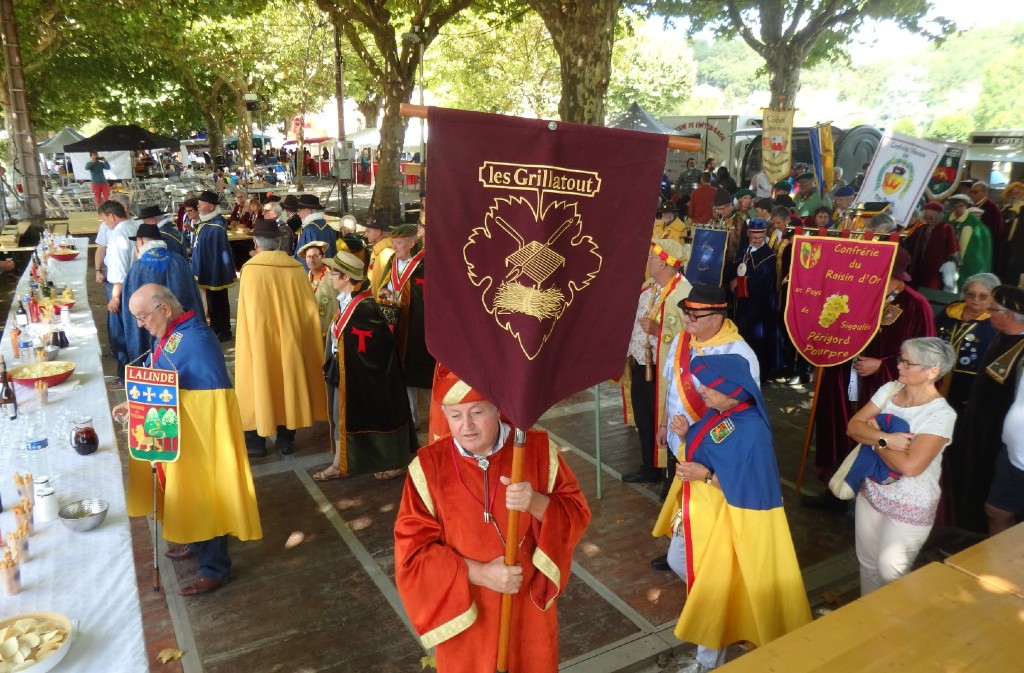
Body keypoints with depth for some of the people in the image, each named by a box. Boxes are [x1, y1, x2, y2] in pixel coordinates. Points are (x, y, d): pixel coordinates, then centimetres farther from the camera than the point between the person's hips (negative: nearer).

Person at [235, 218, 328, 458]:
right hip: (290, 340, 3)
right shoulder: (296, 268, -4)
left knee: (259, 385, 9)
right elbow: (309, 310, -1)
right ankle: (286, 439, 21)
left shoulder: (250, 270, -12)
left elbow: (248, 314, -11)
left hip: (260, 341, -3)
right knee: (288, 382, 14)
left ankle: (256, 441, 16)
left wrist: (247, 343, 0)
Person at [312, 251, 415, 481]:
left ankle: (397, 462, 25)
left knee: (376, 415, 7)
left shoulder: (364, 308, -25)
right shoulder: (344, 302, 2)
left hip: (363, 376, -9)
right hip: (343, 372, 9)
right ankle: (340, 464, 30)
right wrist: (333, 368, 7)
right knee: (342, 415, 16)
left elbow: (382, 341, -25)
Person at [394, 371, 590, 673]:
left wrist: (536, 503, -27)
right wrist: (479, 573, -21)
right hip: (462, 611, -1)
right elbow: (412, 550, -13)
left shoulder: (538, 449, -12)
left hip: (528, 606, 2)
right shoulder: (428, 466, -16)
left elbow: (577, 512, -6)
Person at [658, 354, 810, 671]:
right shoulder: (717, 412, -3)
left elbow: (750, 490, -25)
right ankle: (709, 605, 52)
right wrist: (686, 434, -9)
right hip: (696, 507, 9)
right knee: (677, 561, 25)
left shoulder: (751, 430, -28)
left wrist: (705, 476, -29)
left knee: (712, 588, 9)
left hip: (721, 519, -9)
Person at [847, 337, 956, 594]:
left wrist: (874, 439, -16)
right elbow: (853, 427, -7)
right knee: (867, 562, 18)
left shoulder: (941, 414, -22)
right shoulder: (889, 389, -4)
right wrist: (886, 439, -25)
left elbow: (909, 466, -29)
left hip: (910, 505, -6)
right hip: (872, 491, 6)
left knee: (889, 571, 5)